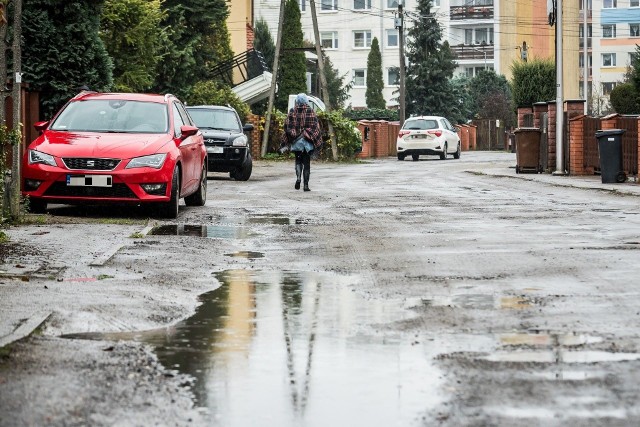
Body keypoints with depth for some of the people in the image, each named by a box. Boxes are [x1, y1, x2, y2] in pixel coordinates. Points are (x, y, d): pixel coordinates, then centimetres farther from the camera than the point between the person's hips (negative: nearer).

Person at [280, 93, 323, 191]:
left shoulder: (292, 112, -1)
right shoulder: (311, 111, -2)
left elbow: (287, 127, 0)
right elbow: (316, 127, -2)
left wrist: (286, 142, 6)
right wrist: (317, 141, 5)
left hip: (295, 141, 1)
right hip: (308, 141, -1)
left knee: (298, 160, 16)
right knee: (306, 162, 5)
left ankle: (298, 177, -9)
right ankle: (306, 185, 0)